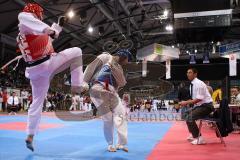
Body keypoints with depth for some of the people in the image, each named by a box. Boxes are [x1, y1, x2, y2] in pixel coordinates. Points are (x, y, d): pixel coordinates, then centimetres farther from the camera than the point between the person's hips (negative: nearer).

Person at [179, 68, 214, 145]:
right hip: (199, 106, 10)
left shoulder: (199, 83, -19)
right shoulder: (192, 84, 9)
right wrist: (185, 102, 3)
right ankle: (194, 135, 29)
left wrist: (186, 102, -22)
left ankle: (199, 138, -10)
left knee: (190, 117, -22)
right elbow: (194, 98, 17)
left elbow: (199, 99, -24)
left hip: (206, 106, -10)